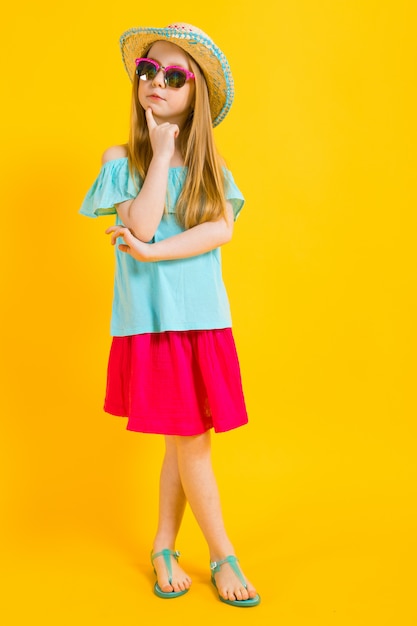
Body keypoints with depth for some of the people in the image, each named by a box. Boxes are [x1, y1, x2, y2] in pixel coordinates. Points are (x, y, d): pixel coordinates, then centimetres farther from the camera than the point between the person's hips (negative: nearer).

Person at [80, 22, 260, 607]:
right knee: (192, 440, 1)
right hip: (153, 319, -3)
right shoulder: (121, 158, 2)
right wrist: (161, 154, -11)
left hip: (204, 318, 3)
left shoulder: (210, 163, 9)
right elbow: (141, 225, -14)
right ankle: (223, 558, 18)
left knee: (183, 442, 9)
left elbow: (223, 229, -8)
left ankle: (164, 547, 27)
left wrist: (153, 252, -17)